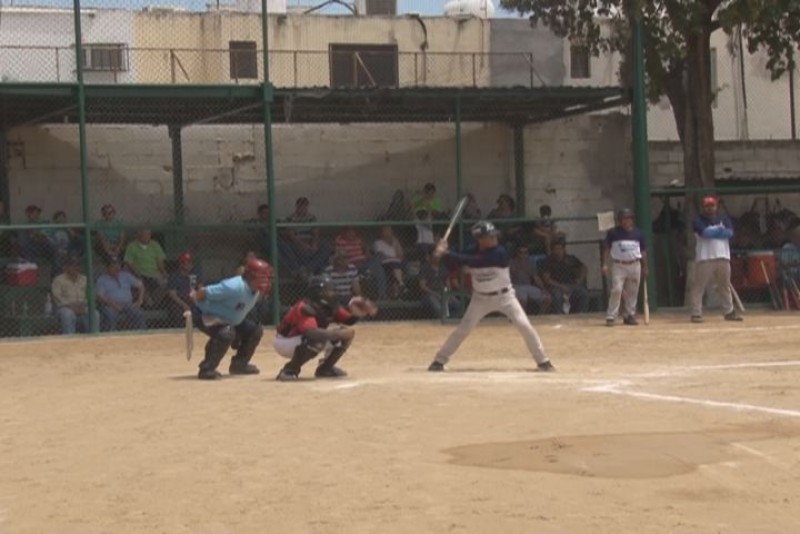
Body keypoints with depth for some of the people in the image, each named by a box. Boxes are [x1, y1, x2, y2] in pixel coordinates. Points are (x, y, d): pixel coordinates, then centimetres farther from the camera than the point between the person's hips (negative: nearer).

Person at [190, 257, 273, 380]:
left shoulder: (256, 291, -6)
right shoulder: (234, 287, -35)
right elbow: (202, 293, -31)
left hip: (228, 319, 9)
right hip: (204, 315, -9)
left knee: (255, 330, 7)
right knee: (226, 333, -35)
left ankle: (239, 364, 21)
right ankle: (206, 369, -23)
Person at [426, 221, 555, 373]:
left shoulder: (499, 253, -22)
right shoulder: (472, 253, -6)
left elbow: (475, 261, -33)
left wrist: (447, 253, -37)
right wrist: (444, 252, -33)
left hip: (505, 296, -2)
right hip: (481, 298, 2)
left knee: (525, 326, -12)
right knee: (463, 330, -3)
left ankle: (542, 360, 2)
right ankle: (439, 360, 9)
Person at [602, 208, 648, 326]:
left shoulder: (638, 233, 6)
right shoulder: (613, 233, -2)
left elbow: (643, 251, 11)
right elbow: (606, 249, 1)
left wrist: (645, 267, 9)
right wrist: (605, 265, -7)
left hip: (635, 266, 3)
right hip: (618, 265, -3)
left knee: (632, 292, 6)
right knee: (616, 290, -12)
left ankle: (630, 315, 15)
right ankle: (611, 317, -10)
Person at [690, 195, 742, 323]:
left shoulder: (724, 219, 13)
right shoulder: (698, 221, 1)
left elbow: (730, 232, -5)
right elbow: (705, 232, -17)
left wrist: (712, 233, -9)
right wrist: (720, 230, -6)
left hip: (723, 257, 4)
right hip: (704, 258, -4)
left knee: (725, 286, 10)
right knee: (699, 286, -7)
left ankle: (729, 311, 19)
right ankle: (696, 314, -5)